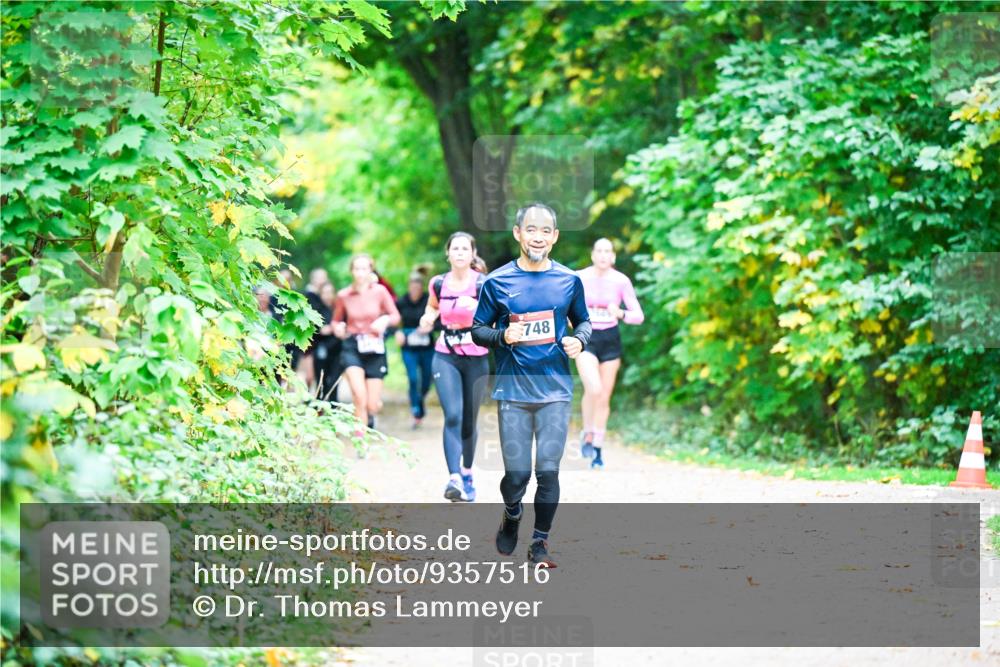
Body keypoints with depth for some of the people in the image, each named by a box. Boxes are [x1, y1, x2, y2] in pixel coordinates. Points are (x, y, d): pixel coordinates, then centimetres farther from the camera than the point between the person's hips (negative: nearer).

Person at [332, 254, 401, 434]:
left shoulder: (379, 291, -3)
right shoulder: (343, 295, 0)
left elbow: (396, 316, 2)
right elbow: (336, 321, 13)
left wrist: (385, 320, -19)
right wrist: (338, 328, -9)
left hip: (375, 349, 1)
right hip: (352, 347, -1)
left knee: (372, 405, 2)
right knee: (360, 397, -23)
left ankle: (370, 418, 40)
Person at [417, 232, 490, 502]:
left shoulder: (484, 284, -7)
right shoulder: (438, 284, 3)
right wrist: (427, 319, 2)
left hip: (476, 359, -1)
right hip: (445, 358, 1)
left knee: (469, 421, 9)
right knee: (452, 416, -17)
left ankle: (467, 473, 32)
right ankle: (454, 479, -25)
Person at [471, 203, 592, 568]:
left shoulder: (569, 281, 4)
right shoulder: (497, 282, -1)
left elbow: (583, 321, 18)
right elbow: (477, 330, 5)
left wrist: (578, 340, -5)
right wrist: (503, 336, -15)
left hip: (555, 390, 1)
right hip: (513, 391, -1)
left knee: (548, 471, -1)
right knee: (517, 473, -1)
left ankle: (540, 543, 14)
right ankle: (512, 515, 32)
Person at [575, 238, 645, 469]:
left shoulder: (621, 281, -5)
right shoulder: (579, 278, -5)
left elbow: (638, 316, -4)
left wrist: (621, 314, -23)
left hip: (610, 340, 2)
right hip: (586, 339, -2)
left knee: (604, 397, 4)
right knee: (593, 389, -24)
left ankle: (597, 450, 17)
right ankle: (587, 434, 0)